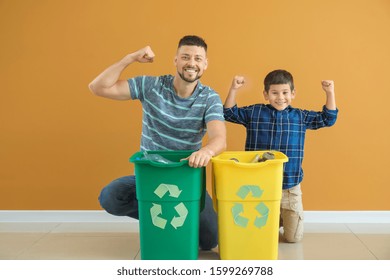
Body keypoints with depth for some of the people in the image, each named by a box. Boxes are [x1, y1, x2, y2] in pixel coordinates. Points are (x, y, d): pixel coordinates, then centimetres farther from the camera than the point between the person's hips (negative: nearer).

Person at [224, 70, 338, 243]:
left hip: (290, 187, 1)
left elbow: (328, 119, 11)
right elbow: (229, 113, 3)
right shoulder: (254, 112, 1)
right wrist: (233, 89, -9)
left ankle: (284, 218, 38)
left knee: (294, 237, 5)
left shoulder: (301, 117, 6)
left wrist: (330, 92, 0)